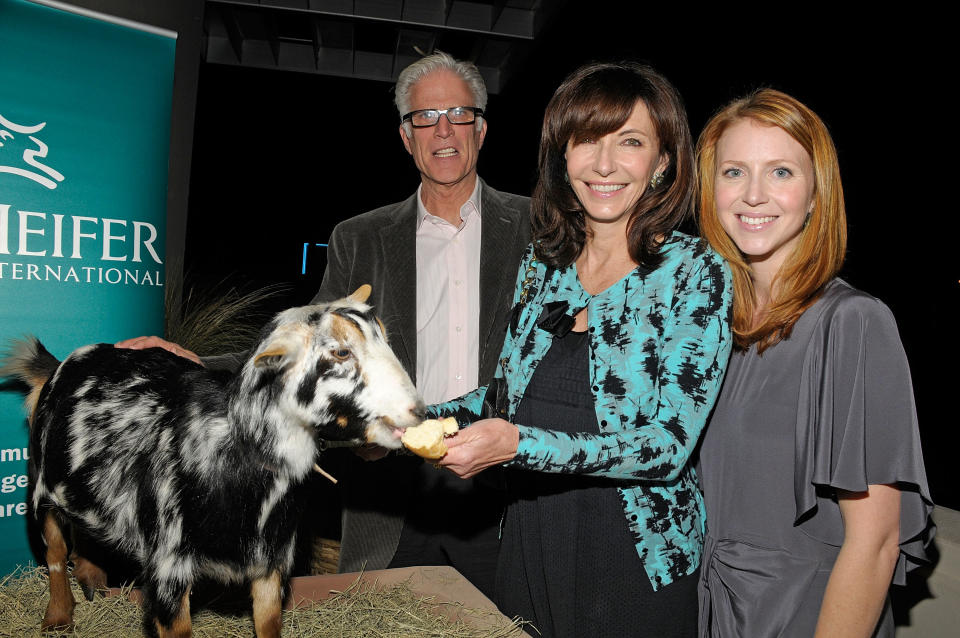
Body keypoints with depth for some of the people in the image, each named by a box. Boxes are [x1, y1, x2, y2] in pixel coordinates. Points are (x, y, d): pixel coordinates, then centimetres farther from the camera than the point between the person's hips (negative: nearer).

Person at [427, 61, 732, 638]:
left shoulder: (696, 272, -13)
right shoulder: (540, 264, 2)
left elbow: (670, 444, -20)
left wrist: (519, 445, -31)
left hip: (637, 556, -4)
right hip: (527, 544, 5)